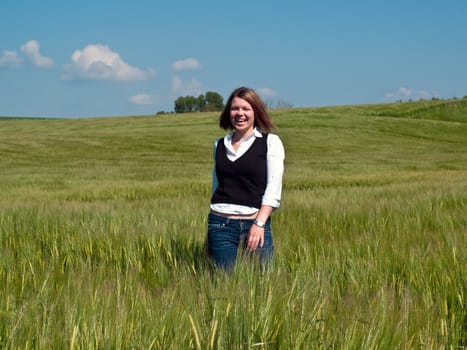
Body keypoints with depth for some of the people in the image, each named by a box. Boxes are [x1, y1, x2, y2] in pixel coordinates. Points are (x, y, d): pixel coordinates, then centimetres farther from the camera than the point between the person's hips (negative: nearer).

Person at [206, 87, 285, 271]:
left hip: (256, 223, -3)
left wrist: (259, 223, -17)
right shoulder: (219, 145, 14)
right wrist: (209, 234, 15)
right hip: (220, 224, 3)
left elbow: (274, 189, -5)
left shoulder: (271, 142, 2)